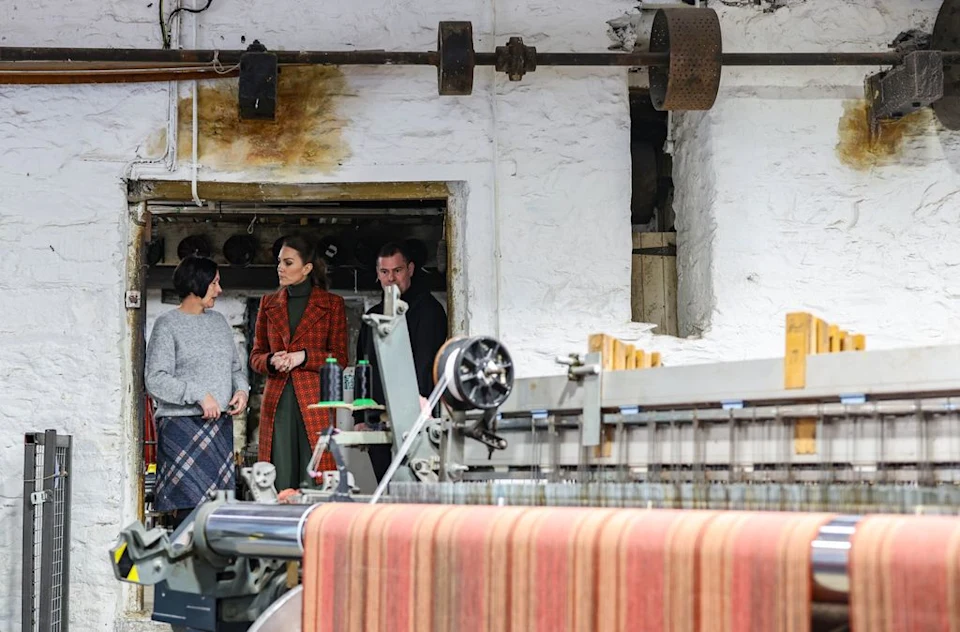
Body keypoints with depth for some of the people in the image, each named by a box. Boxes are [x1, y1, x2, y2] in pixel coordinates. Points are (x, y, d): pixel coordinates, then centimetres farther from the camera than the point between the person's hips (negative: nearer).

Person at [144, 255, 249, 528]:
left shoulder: (218, 321, 17)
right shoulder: (168, 324, -3)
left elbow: (236, 367, 24)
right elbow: (155, 380, -11)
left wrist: (242, 390, 3)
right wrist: (199, 395, -17)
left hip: (220, 424, 6)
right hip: (182, 424, -6)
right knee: (190, 507, -12)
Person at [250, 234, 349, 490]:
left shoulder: (331, 304, 4)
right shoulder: (269, 303, 14)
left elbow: (340, 359, 1)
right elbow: (256, 355, 16)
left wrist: (302, 357, -13)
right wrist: (271, 361, -6)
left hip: (315, 402, -3)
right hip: (277, 403, 3)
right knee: (281, 483, 0)